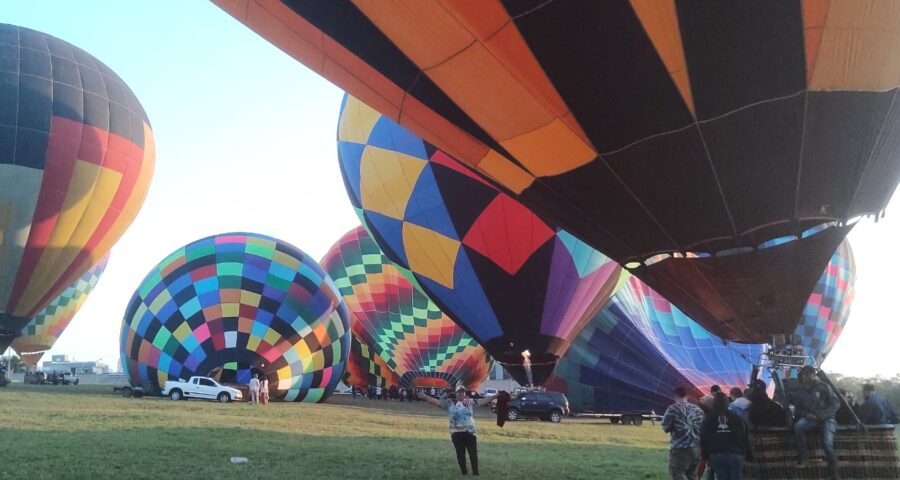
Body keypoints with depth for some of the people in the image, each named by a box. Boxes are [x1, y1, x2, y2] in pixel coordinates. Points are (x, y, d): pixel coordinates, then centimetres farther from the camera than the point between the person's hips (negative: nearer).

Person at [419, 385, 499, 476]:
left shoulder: (471, 402, 6)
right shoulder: (450, 402, 2)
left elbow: (484, 400, 5)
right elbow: (437, 402, -5)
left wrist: (496, 396, -1)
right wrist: (424, 397, -16)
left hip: (470, 431, 0)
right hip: (456, 432, 0)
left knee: (473, 453, 2)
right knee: (460, 454, 7)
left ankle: (476, 473, 9)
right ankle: (464, 473, 17)